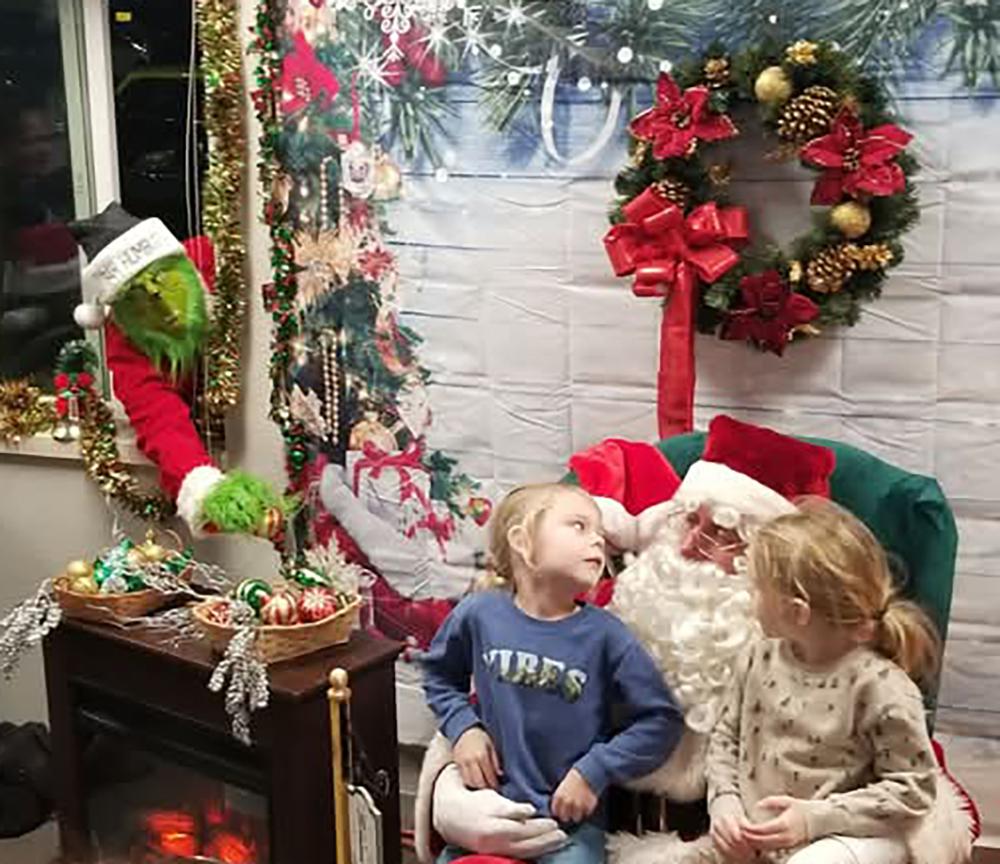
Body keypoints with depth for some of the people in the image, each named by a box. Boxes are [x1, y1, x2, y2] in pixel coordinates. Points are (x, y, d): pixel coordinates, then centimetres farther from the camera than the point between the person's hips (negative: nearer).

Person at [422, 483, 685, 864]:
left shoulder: (605, 635, -10)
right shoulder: (479, 614, -5)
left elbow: (661, 719, -6)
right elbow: (440, 675, 15)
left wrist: (594, 773, -11)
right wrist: (463, 727, -1)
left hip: (571, 818, -1)